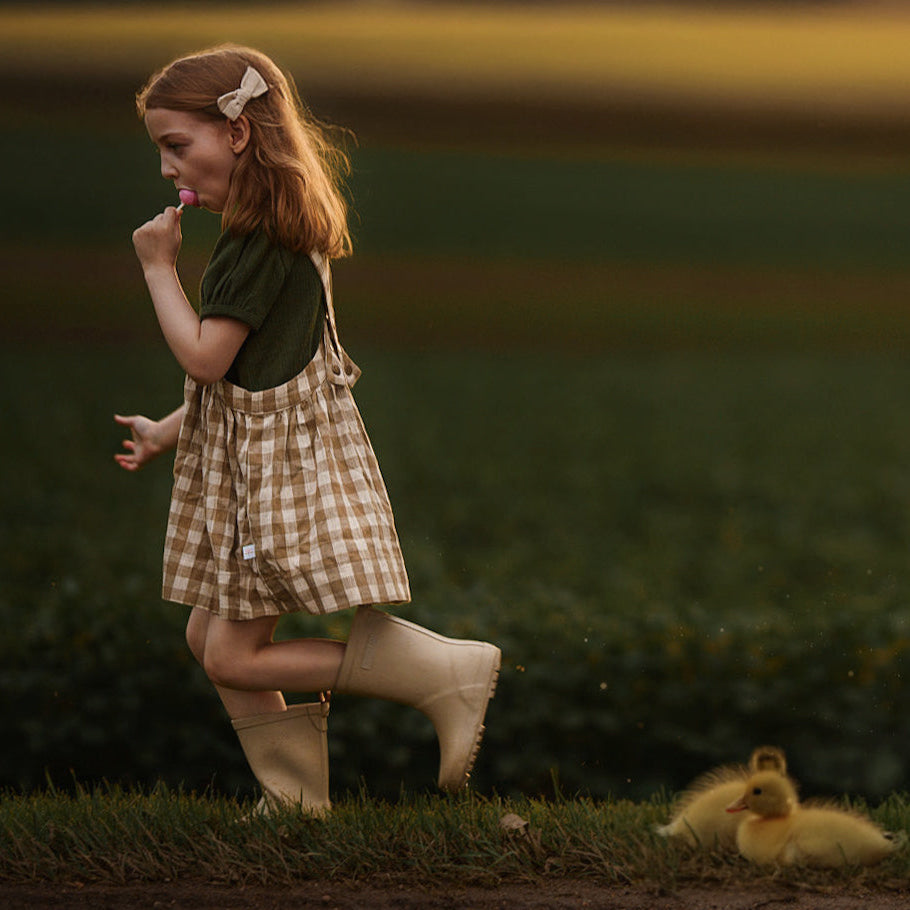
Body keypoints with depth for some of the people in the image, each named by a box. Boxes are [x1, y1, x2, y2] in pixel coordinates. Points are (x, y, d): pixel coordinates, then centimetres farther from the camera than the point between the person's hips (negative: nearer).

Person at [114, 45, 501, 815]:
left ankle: (448, 675, -9)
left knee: (235, 657, -8)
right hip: (247, 462, 10)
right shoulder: (280, 231, 12)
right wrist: (170, 432, 22)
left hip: (280, 468, -10)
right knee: (208, 638, 13)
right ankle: (296, 802, 17)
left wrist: (160, 267, -11)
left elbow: (205, 357, -22)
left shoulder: (256, 243, -19)